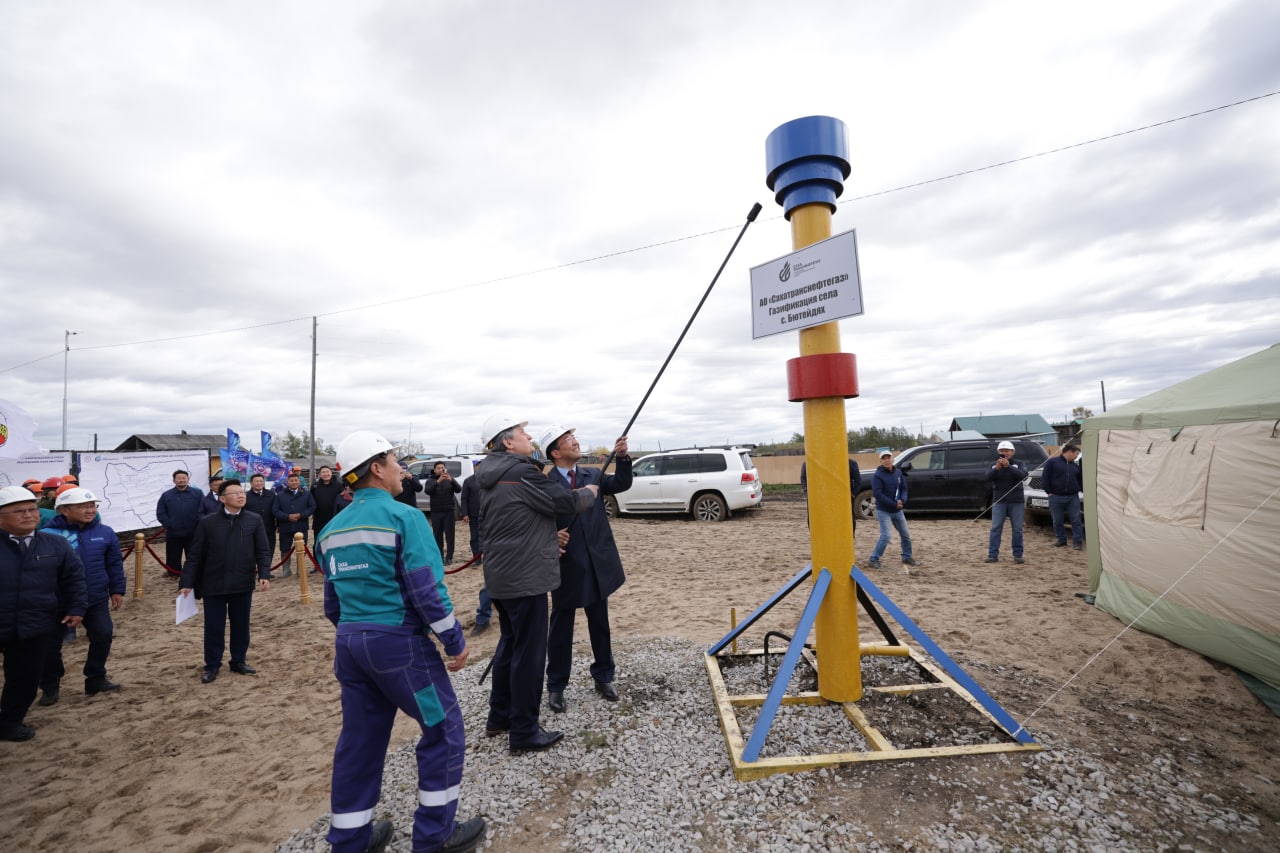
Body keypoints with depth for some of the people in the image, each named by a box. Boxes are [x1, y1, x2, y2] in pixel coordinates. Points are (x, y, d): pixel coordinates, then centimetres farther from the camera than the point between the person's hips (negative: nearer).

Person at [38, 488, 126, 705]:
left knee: (103, 636, 7)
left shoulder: (105, 533, -2)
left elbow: (115, 564, 6)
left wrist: (117, 590, 7)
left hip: (96, 599, 3)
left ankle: (96, 679, 25)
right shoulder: (48, 534, -13)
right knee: (50, 644, 8)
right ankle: (49, 687, 28)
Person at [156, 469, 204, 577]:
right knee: (173, 560, 8)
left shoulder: (198, 493, 2)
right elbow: (160, 513, 4)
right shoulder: (166, 495, 5)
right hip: (173, 534, 1)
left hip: (193, 534, -1)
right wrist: (169, 524, -7)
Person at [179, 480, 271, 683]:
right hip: (213, 585, -1)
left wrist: (264, 574, -14)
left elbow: (263, 551, -2)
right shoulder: (207, 523, -2)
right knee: (214, 627, 8)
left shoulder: (254, 521, -1)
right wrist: (187, 582, -3)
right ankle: (212, 666, 25)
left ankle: (239, 661, 28)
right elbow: (196, 556, 1)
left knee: (241, 625, 13)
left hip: (243, 584, 1)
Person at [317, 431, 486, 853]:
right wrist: (455, 640, -10)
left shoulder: (331, 529, 9)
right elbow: (427, 589, -19)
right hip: (399, 641, -8)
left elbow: (332, 599, 16)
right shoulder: (403, 517, -15)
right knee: (444, 728, 8)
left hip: (349, 643, 8)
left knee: (360, 739, 19)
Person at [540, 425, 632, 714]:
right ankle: (556, 686, 27)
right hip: (566, 566, -4)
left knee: (600, 625, 17)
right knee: (561, 628, 10)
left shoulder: (593, 474, 6)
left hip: (597, 564, 4)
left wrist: (622, 457, -19)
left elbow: (622, 484, -5)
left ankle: (603, 677, 35)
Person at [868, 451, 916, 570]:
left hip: (898, 510, 6)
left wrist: (902, 500, -14)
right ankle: (873, 559, -1)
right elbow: (877, 494, -20)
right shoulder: (877, 475, -14)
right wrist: (894, 504, -21)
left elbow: (904, 488, 7)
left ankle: (907, 557, 32)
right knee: (885, 536, -13)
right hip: (883, 511, -6)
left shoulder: (899, 473, 5)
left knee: (905, 535, 14)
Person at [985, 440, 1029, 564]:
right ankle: (993, 555, -2)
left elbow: (1023, 476, -16)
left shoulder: (1018, 464, 3)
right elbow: (988, 478, -8)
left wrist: (1008, 466, -27)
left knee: (1017, 529, 4)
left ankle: (1018, 555, 12)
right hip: (999, 501, 1)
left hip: (1016, 502, -1)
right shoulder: (994, 465, 7)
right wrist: (996, 468, -26)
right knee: (995, 528, -2)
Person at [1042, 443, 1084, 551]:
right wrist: (1049, 492, -7)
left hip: (1073, 497, 4)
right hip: (1056, 497, -3)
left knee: (1076, 520, 0)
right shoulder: (1053, 462, -1)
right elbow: (1045, 478, -4)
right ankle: (1061, 540, 18)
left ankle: (1078, 541, 7)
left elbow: (1081, 481, 19)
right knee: (1057, 521, 5)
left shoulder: (1075, 466, 15)